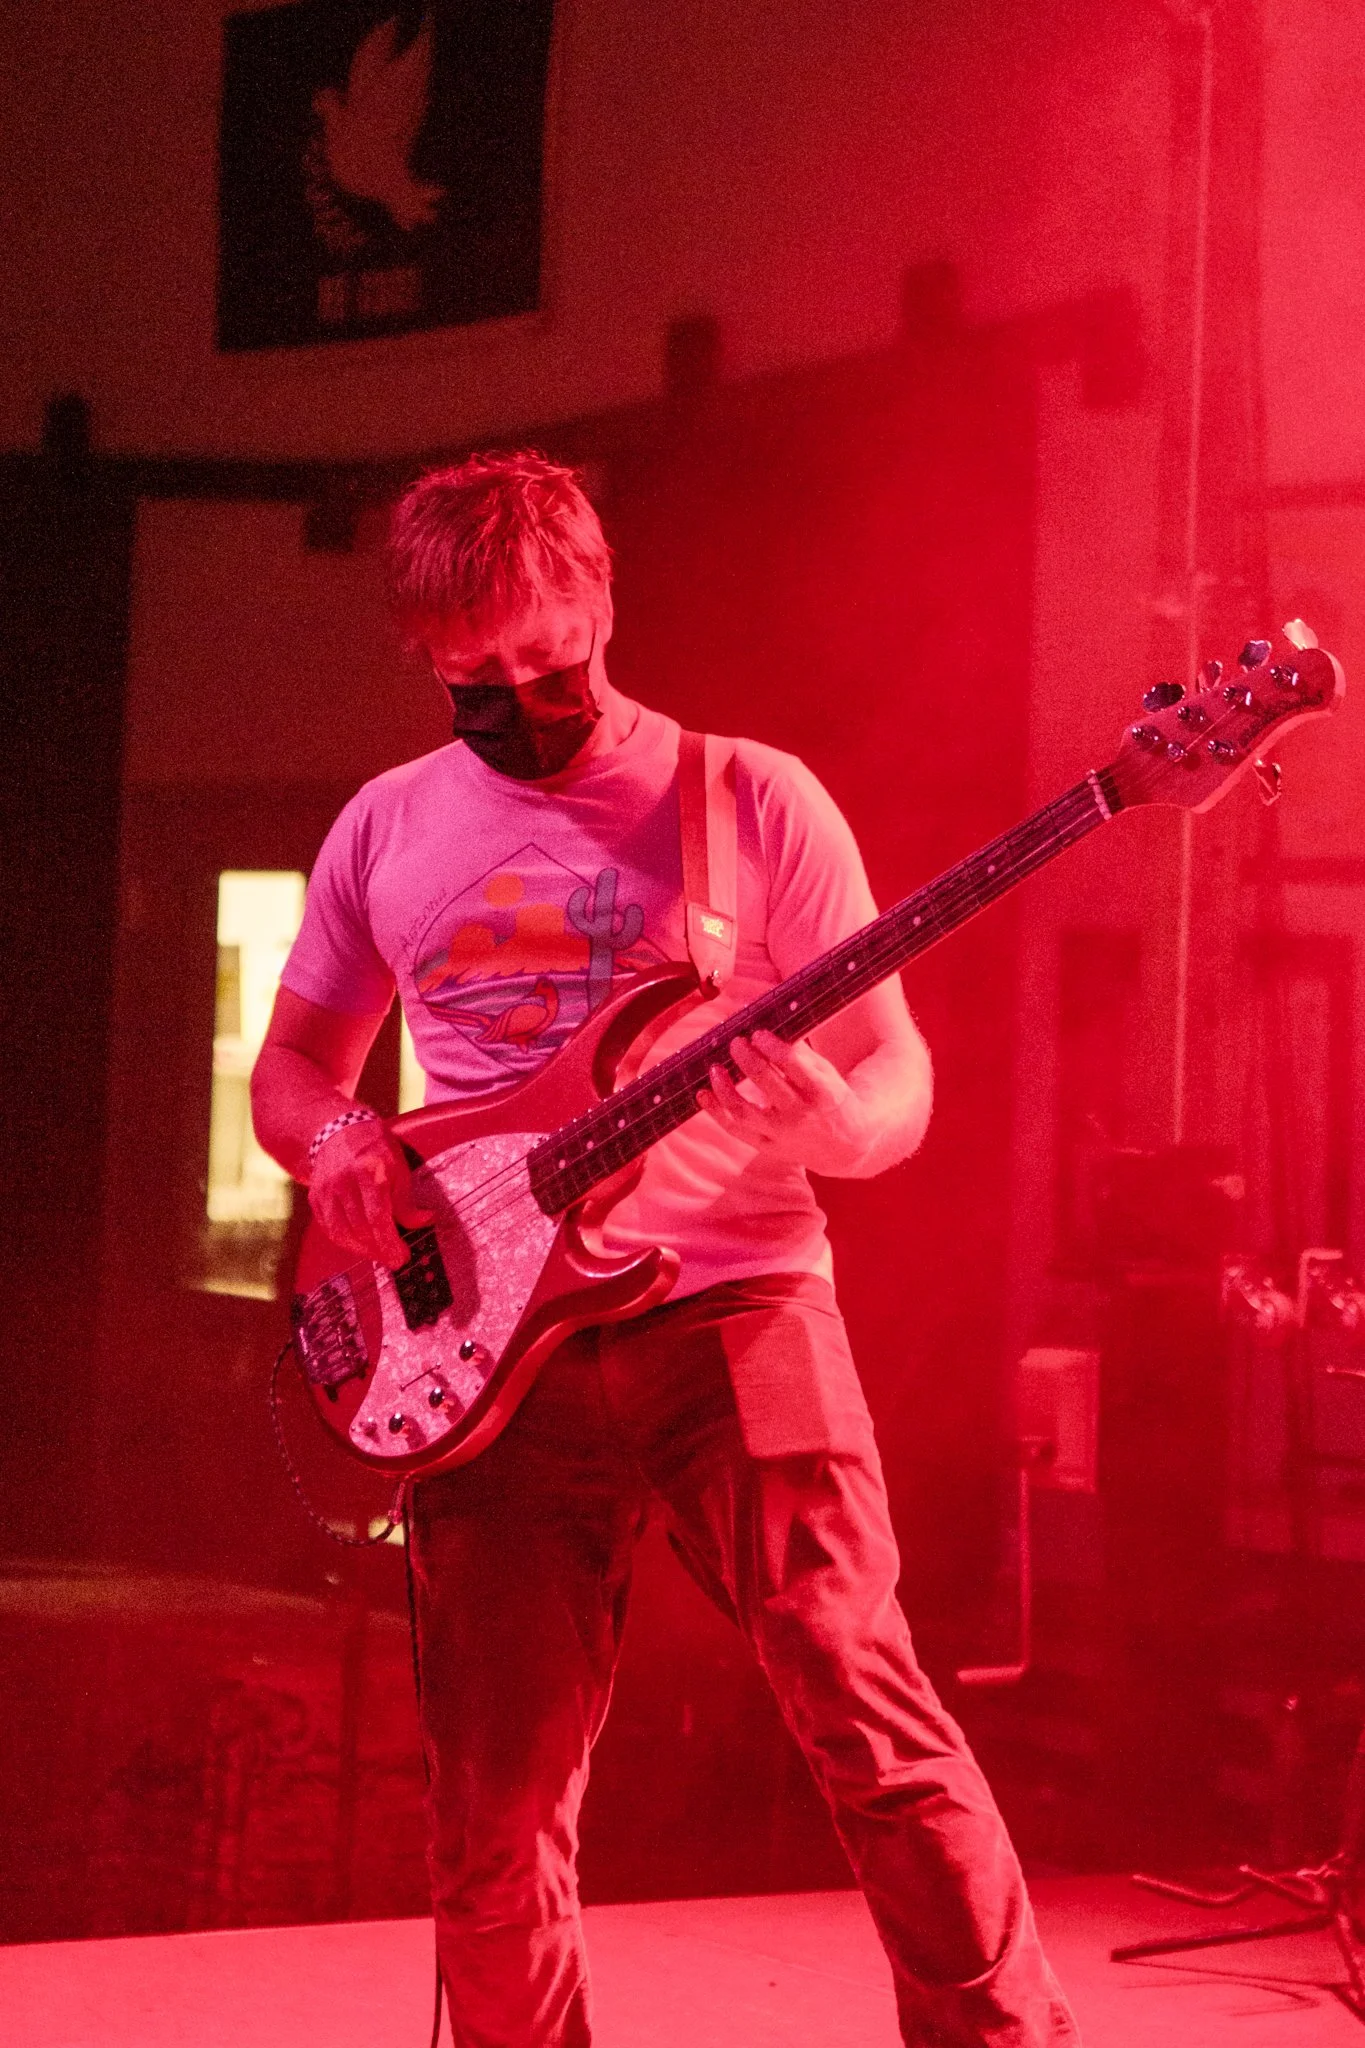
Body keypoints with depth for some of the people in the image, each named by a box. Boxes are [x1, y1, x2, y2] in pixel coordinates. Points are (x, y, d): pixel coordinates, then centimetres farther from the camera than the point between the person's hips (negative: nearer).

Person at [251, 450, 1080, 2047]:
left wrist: (839, 1125, -20)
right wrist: (334, 1146, -1)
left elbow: (898, 1069, 4)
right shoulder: (387, 829, 11)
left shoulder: (754, 802, 2)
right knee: (492, 1812, 3)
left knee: (867, 1711, -10)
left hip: (730, 1305, -3)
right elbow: (292, 1063, 22)